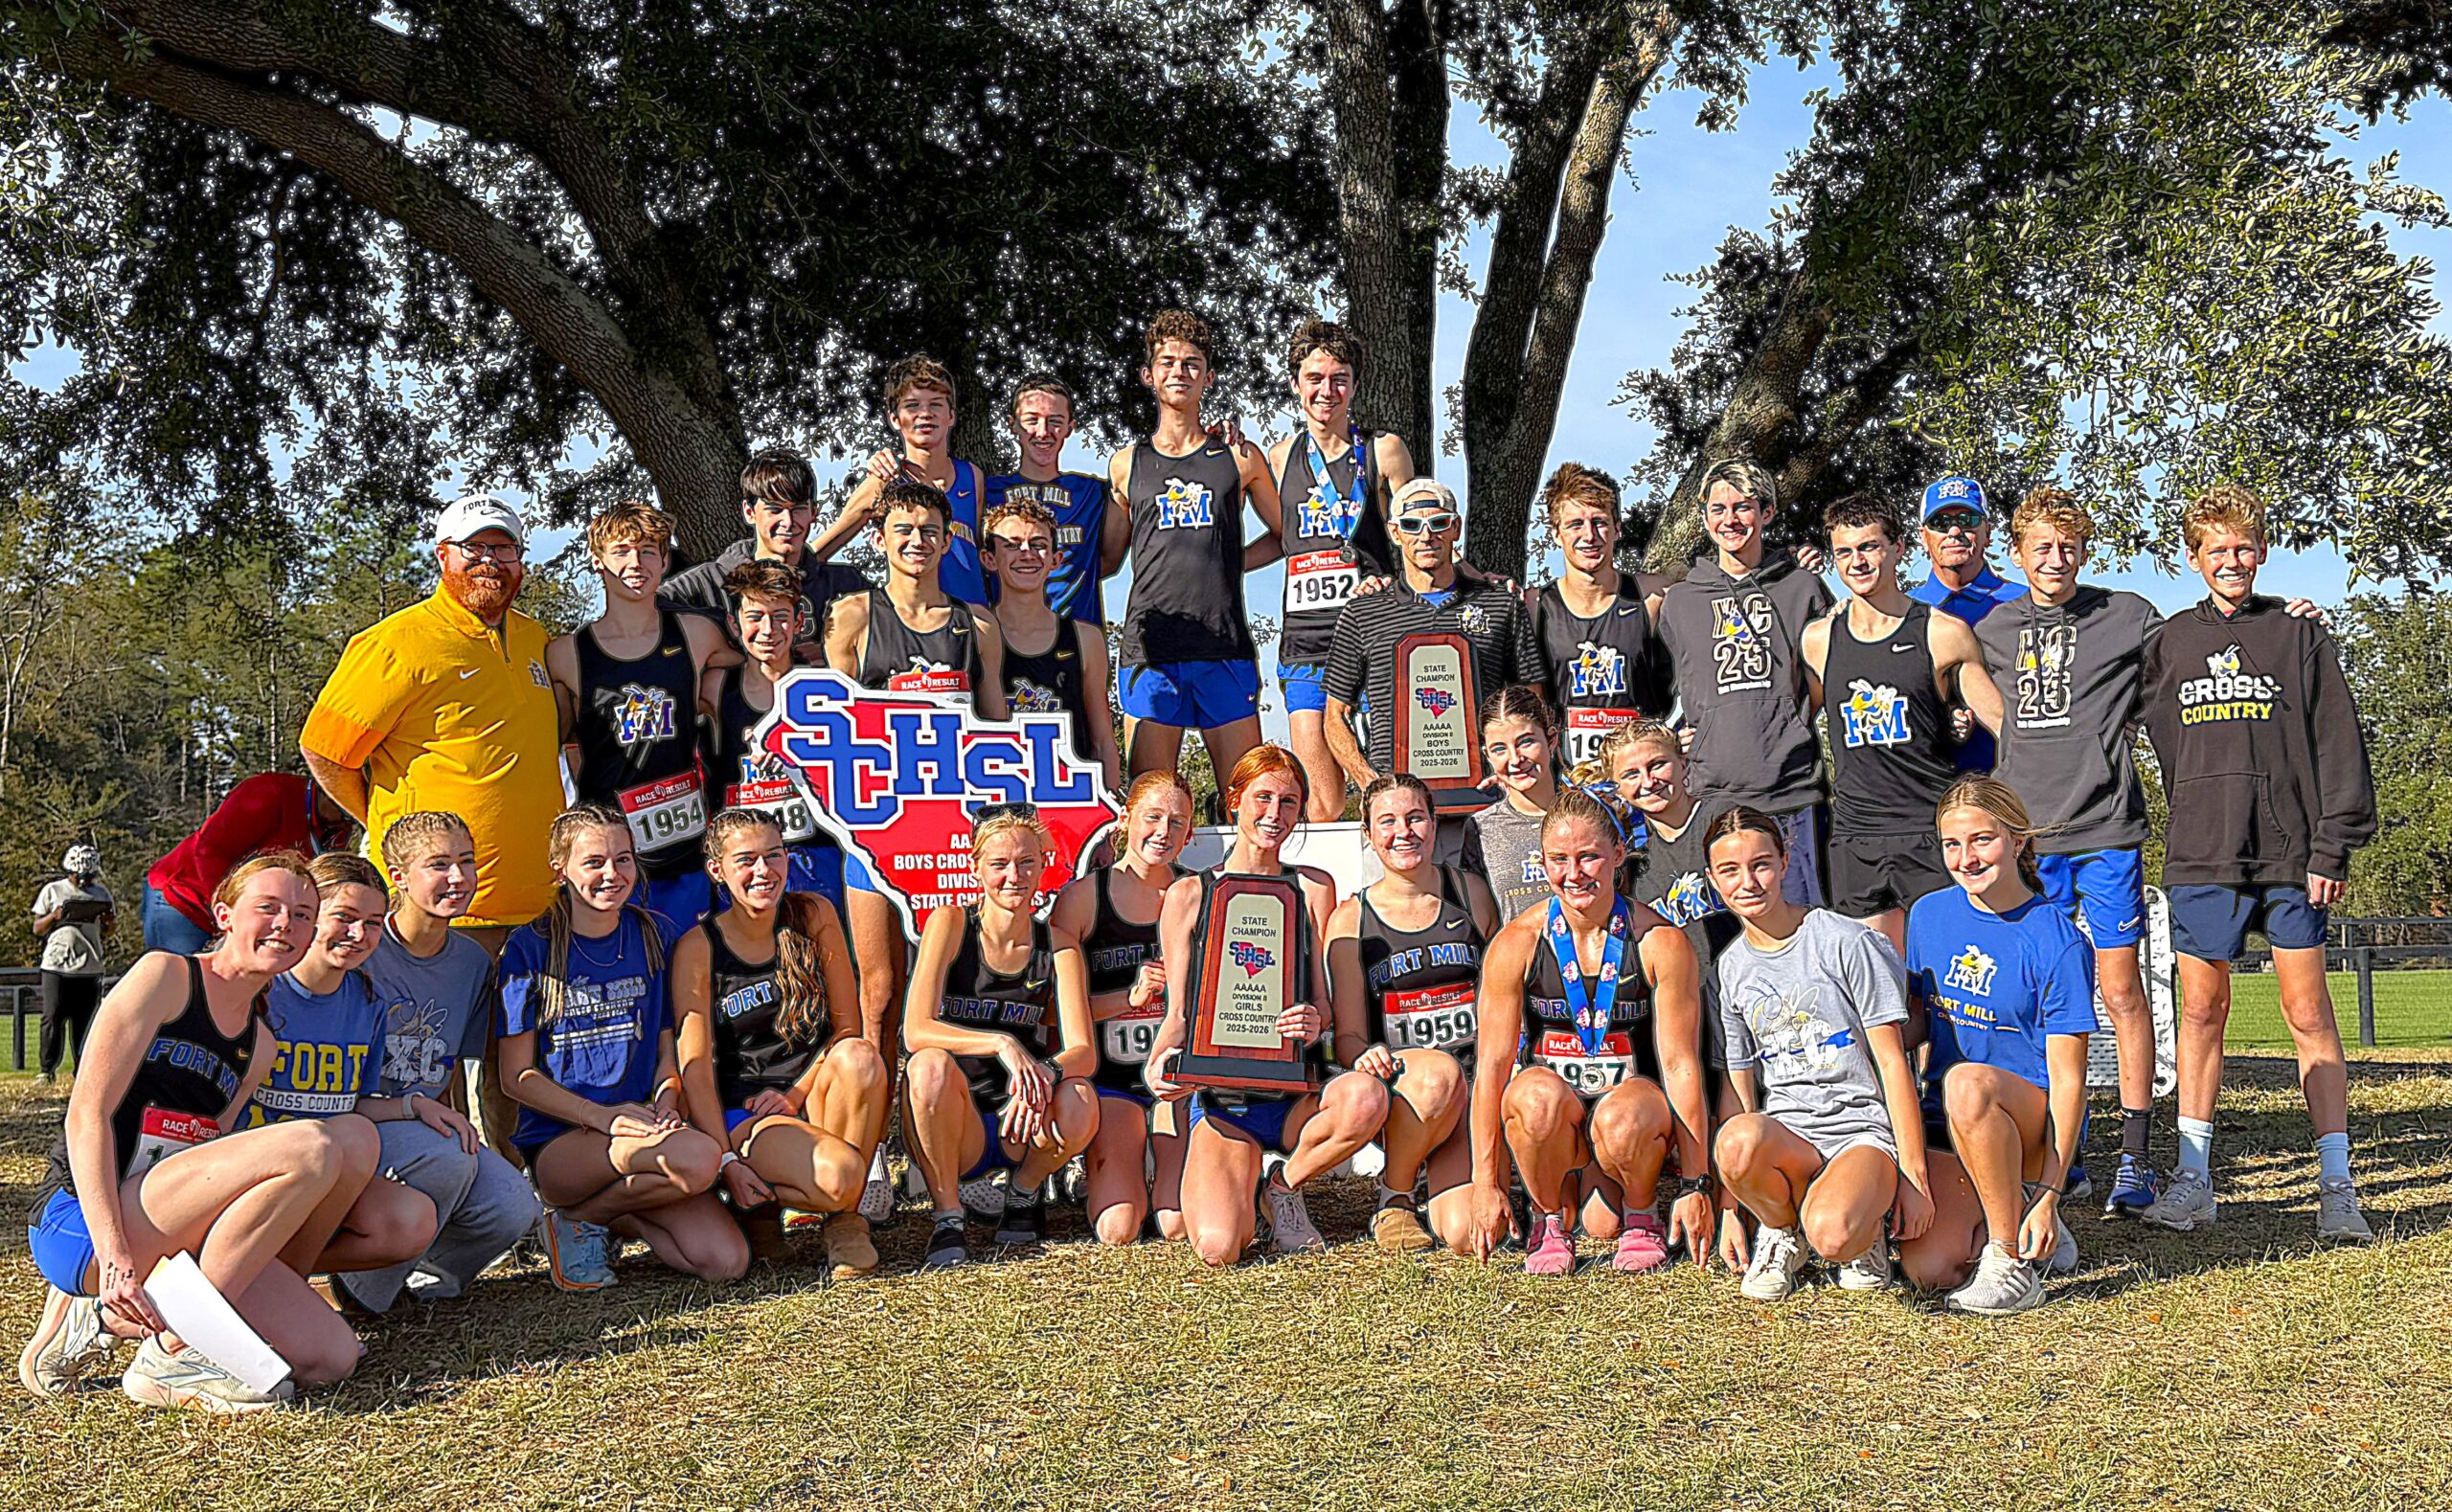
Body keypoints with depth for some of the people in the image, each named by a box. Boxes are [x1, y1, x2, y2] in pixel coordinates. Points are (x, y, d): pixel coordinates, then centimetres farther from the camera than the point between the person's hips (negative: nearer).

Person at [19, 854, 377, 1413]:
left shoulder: (259, 1045, 18)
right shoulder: (166, 976, -2)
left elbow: (202, 1162, 13)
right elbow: (86, 1114, -11)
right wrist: (114, 1256, -22)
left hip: (171, 1235, 7)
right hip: (82, 1225, -7)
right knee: (309, 1147, -26)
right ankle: (170, 1356, -17)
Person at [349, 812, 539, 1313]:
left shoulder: (473, 962, 8)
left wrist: (458, 1127, 0)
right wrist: (408, 1106, -20)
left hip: (431, 1127, 5)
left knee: (514, 1208, -22)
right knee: (446, 1159, -36)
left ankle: (430, 1269, 7)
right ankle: (366, 1283, -14)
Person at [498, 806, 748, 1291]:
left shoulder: (649, 936, 11)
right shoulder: (531, 948, -2)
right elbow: (517, 1076, -3)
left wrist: (665, 1105, -7)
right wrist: (603, 1116, -16)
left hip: (641, 1131, 5)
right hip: (557, 1141, -5)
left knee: (727, 1262, -18)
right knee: (698, 1158, -34)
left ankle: (603, 1214, 7)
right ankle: (576, 1220, -7)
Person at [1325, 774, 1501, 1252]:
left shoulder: (1471, 893, 10)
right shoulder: (1350, 919, 5)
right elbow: (1348, 1037, 2)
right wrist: (1366, 1056, -22)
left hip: (1480, 1073, 1)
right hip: (1399, 1081, -1)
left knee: (1468, 1234, -23)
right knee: (1439, 1073, -39)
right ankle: (1392, 1199, -11)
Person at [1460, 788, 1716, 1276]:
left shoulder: (1660, 943, -9)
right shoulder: (1516, 943, -8)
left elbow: (1680, 1064, -10)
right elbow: (1492, 1063, -8)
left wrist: (1696, 1185, -12)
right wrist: (1486, 1183, -11)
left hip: (1633, 1095, -1)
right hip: (1552, 1119, 1)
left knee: (1622, 1120, -36)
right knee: (1539, 1095, -35)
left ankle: (1642, 1216, -1)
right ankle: (1548, 1223, -6)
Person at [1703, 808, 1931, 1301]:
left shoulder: (1846, 942, -3)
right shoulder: (1730, 970, 9)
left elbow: (1893, 1062, -3)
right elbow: (1741, 1091, 12)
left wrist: (1914, 1176, -8)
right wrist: (1731, 1209, 7)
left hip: (1864, 1127, -3)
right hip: (1784, 1135, 3)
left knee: (1833, 1236, -36)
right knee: (1736, 1137, -35)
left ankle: (1867, 1228, 3)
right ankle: (1781, 1232, -3)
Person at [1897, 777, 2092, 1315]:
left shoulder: (2056, 942, -12)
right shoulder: (1929, 914, 4)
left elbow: (2068, 1079, -14)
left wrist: (2050, 1195, -21)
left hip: (2033, 1122, -4)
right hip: (1944, 1125, 4)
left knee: (1967, 1082, -38)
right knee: (1928, 1269, -20)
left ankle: (2016, 1257, -22)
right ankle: (2000, 1218, 13)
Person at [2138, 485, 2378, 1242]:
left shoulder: (2300, 636, 5)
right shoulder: (2168, 643, 11)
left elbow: (2338, 745, 2)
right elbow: (2164, 743, 14)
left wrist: (2332, 847, -4)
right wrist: (2194, 818, 3)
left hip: (2291, 854, -2)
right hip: (2201, 855, 2)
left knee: (2309, 1014, 0)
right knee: (2201, 1010, 4)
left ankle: (2337, 1185, 2)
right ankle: (2192, 1178, 8)